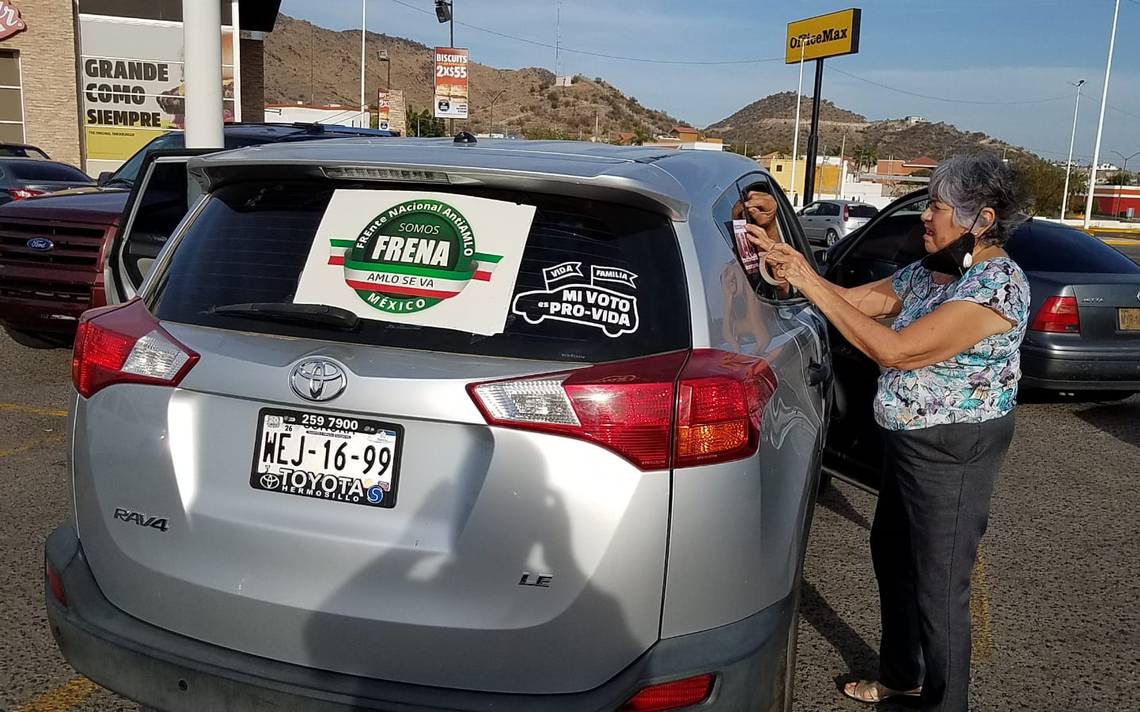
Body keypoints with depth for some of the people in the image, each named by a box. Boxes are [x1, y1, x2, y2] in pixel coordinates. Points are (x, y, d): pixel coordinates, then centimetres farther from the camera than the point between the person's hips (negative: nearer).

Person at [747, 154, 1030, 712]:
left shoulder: (996, 283, -23)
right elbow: (854, 301, 6)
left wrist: (809, 282, -24)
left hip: (954, 453, -9)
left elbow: (895, 351, -28)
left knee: (937, 582, 2)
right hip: (909, 438, 9)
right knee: (890, 552, 21)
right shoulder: (929, 271, 5)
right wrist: (790, 268, -8)